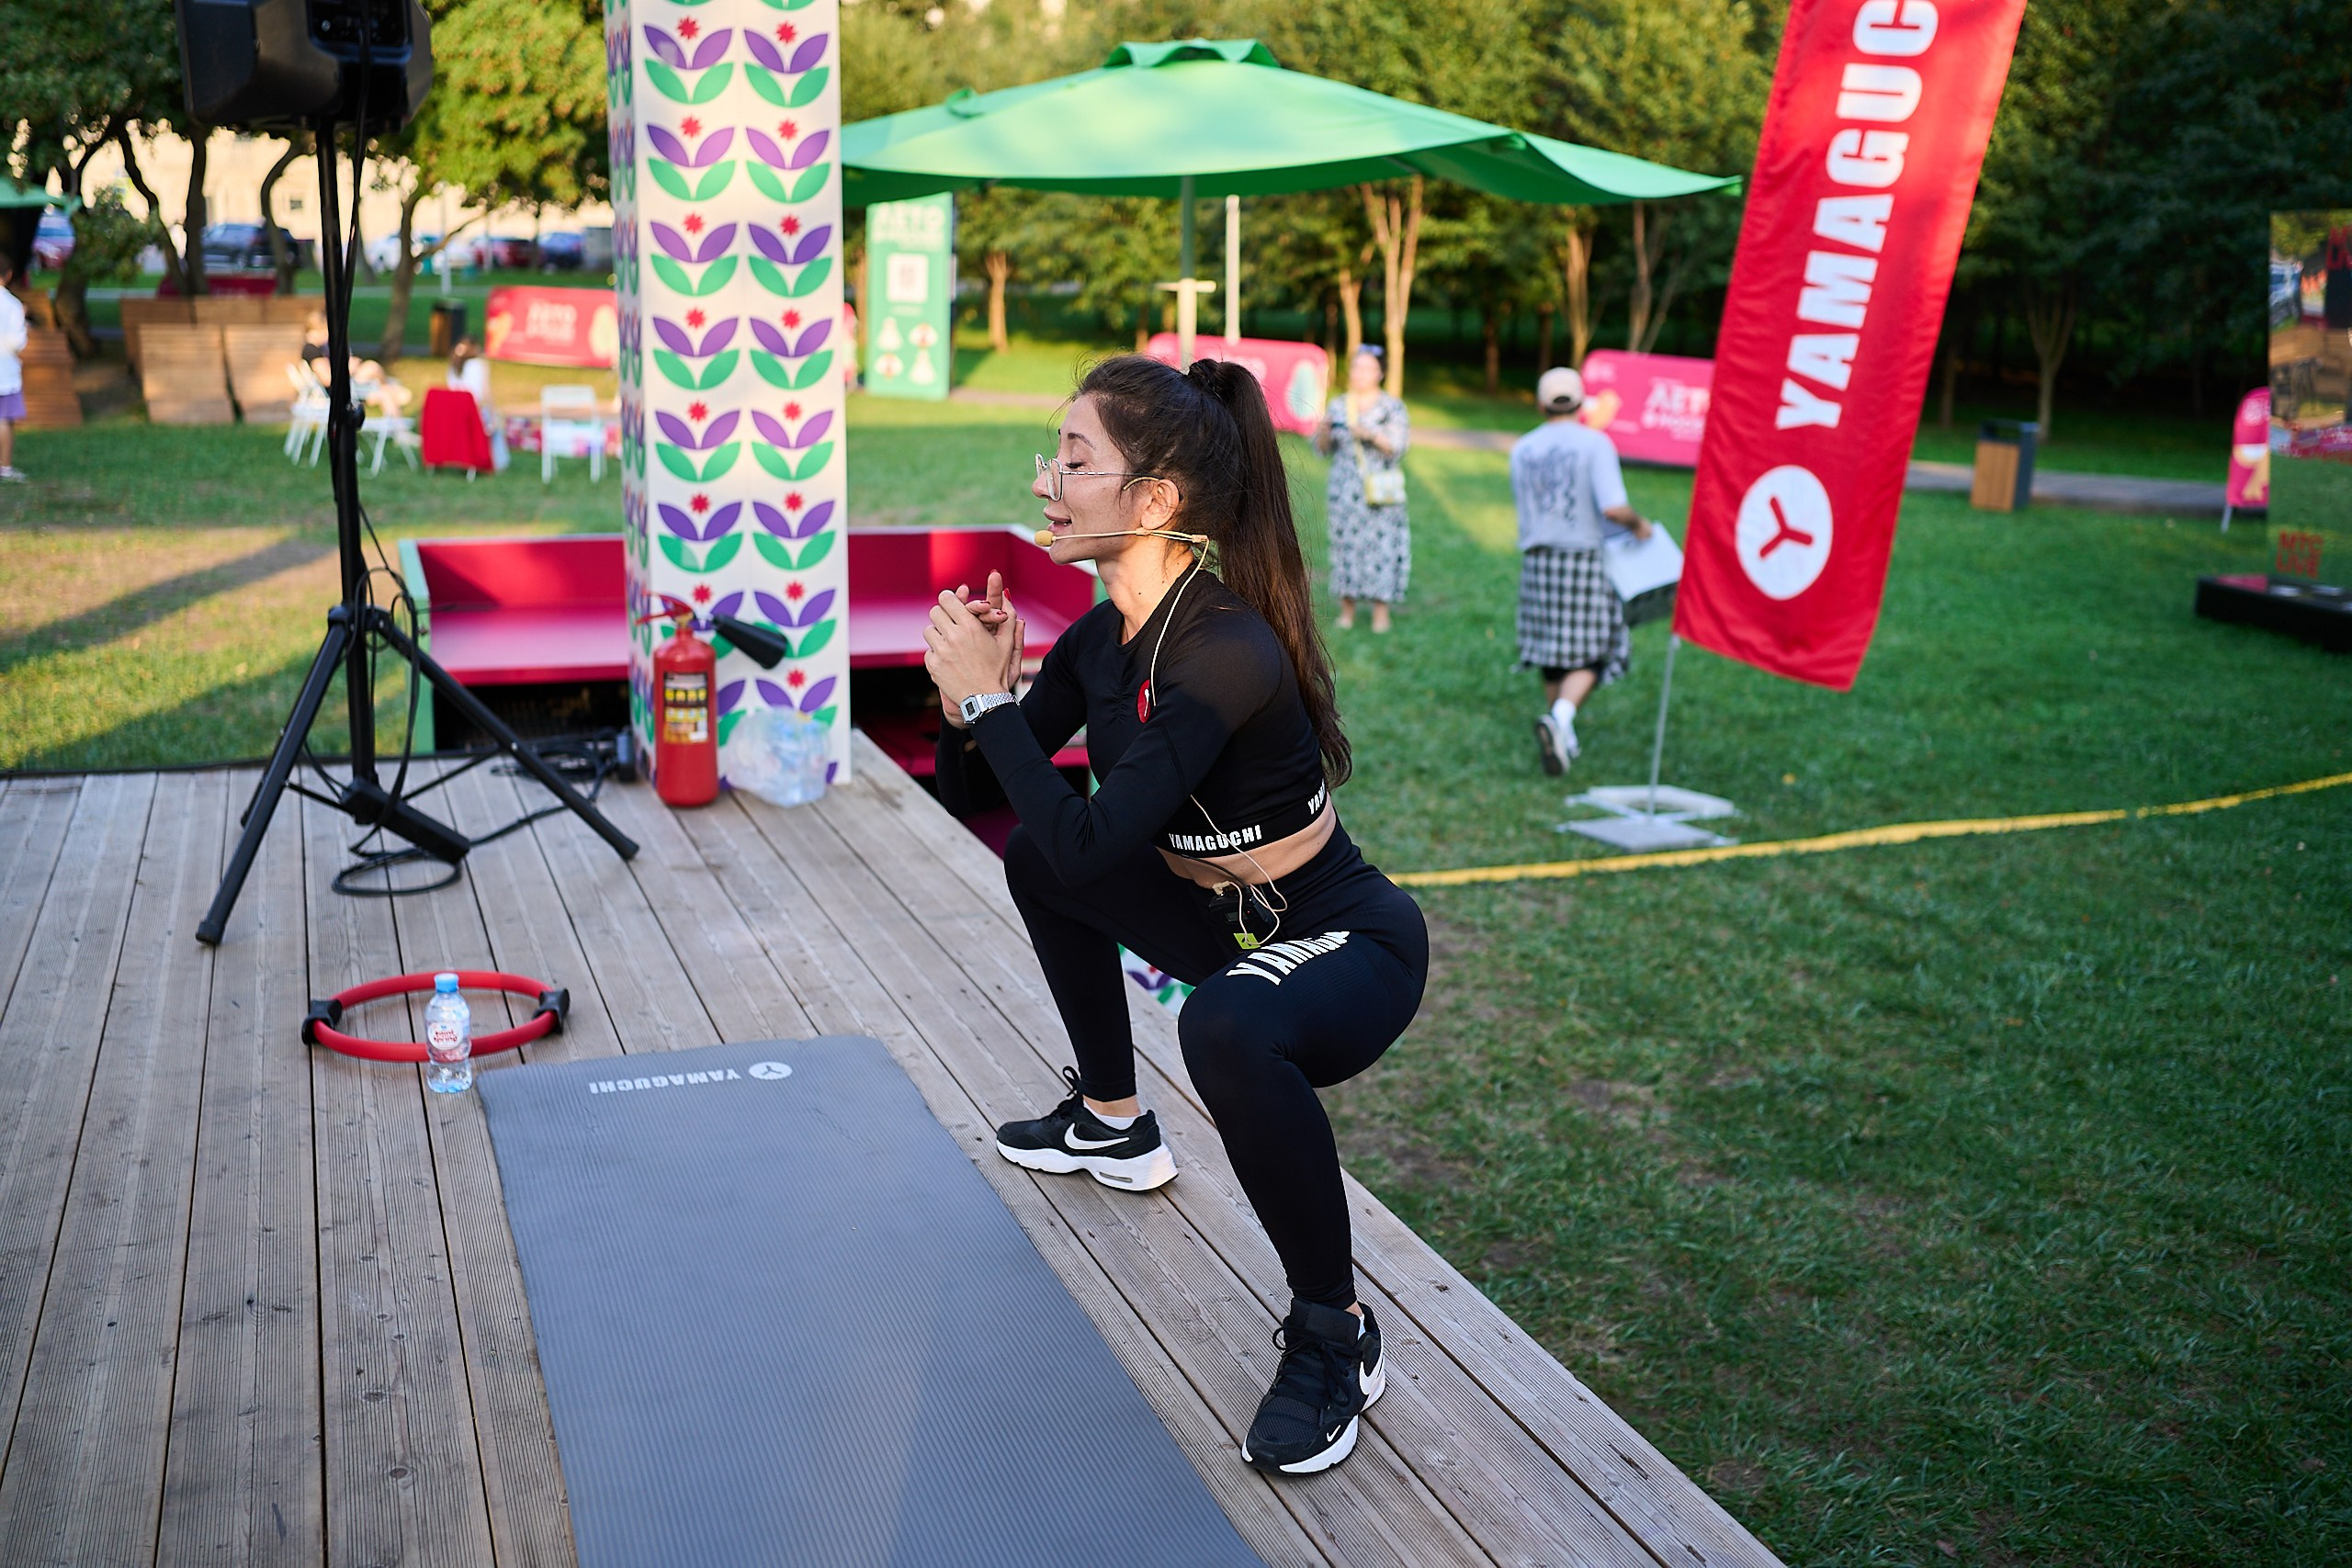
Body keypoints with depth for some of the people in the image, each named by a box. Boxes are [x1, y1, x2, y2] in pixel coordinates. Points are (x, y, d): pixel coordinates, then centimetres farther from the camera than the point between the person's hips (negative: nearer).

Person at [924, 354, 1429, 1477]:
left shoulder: (1227, 654, -30)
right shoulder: (1099, 638, -3)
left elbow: (1092, 846, -34)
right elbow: (966, 798, 5)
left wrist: (990, 699, -25)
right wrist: (971, 697, -15)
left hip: (1346, 945, -9)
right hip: (1226, 924, 9)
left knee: (1227, 1031, -40)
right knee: (1035, 855, 19)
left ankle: (1336, 1334, -15)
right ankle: (1113, 1124, 35)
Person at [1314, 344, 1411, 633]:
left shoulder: (1393, 407, 3)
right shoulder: (1338, 405, 10)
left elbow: (1398, 447, -5)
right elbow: (1322, 449, 9)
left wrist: (1372, 435, -21)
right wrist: (1325, 431, -12)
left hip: (1379, 489, -2)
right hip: (1345, 489, 2)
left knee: (1382, 543, -4)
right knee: (1345, 542, 0)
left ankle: (1381, 612, 2)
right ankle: (1347, 609, 7)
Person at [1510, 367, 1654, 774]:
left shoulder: (1522, 450, 8)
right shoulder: (1594, 443, -7)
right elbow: (1613, 508, -16)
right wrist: (1639, 523, 3)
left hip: (1536, 561, 4)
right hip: (1582, 558, -4)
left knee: (1552, 652, 15)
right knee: (1589, 654, 3)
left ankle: (1563, 739, 23)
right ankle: (1560, 718, -20)